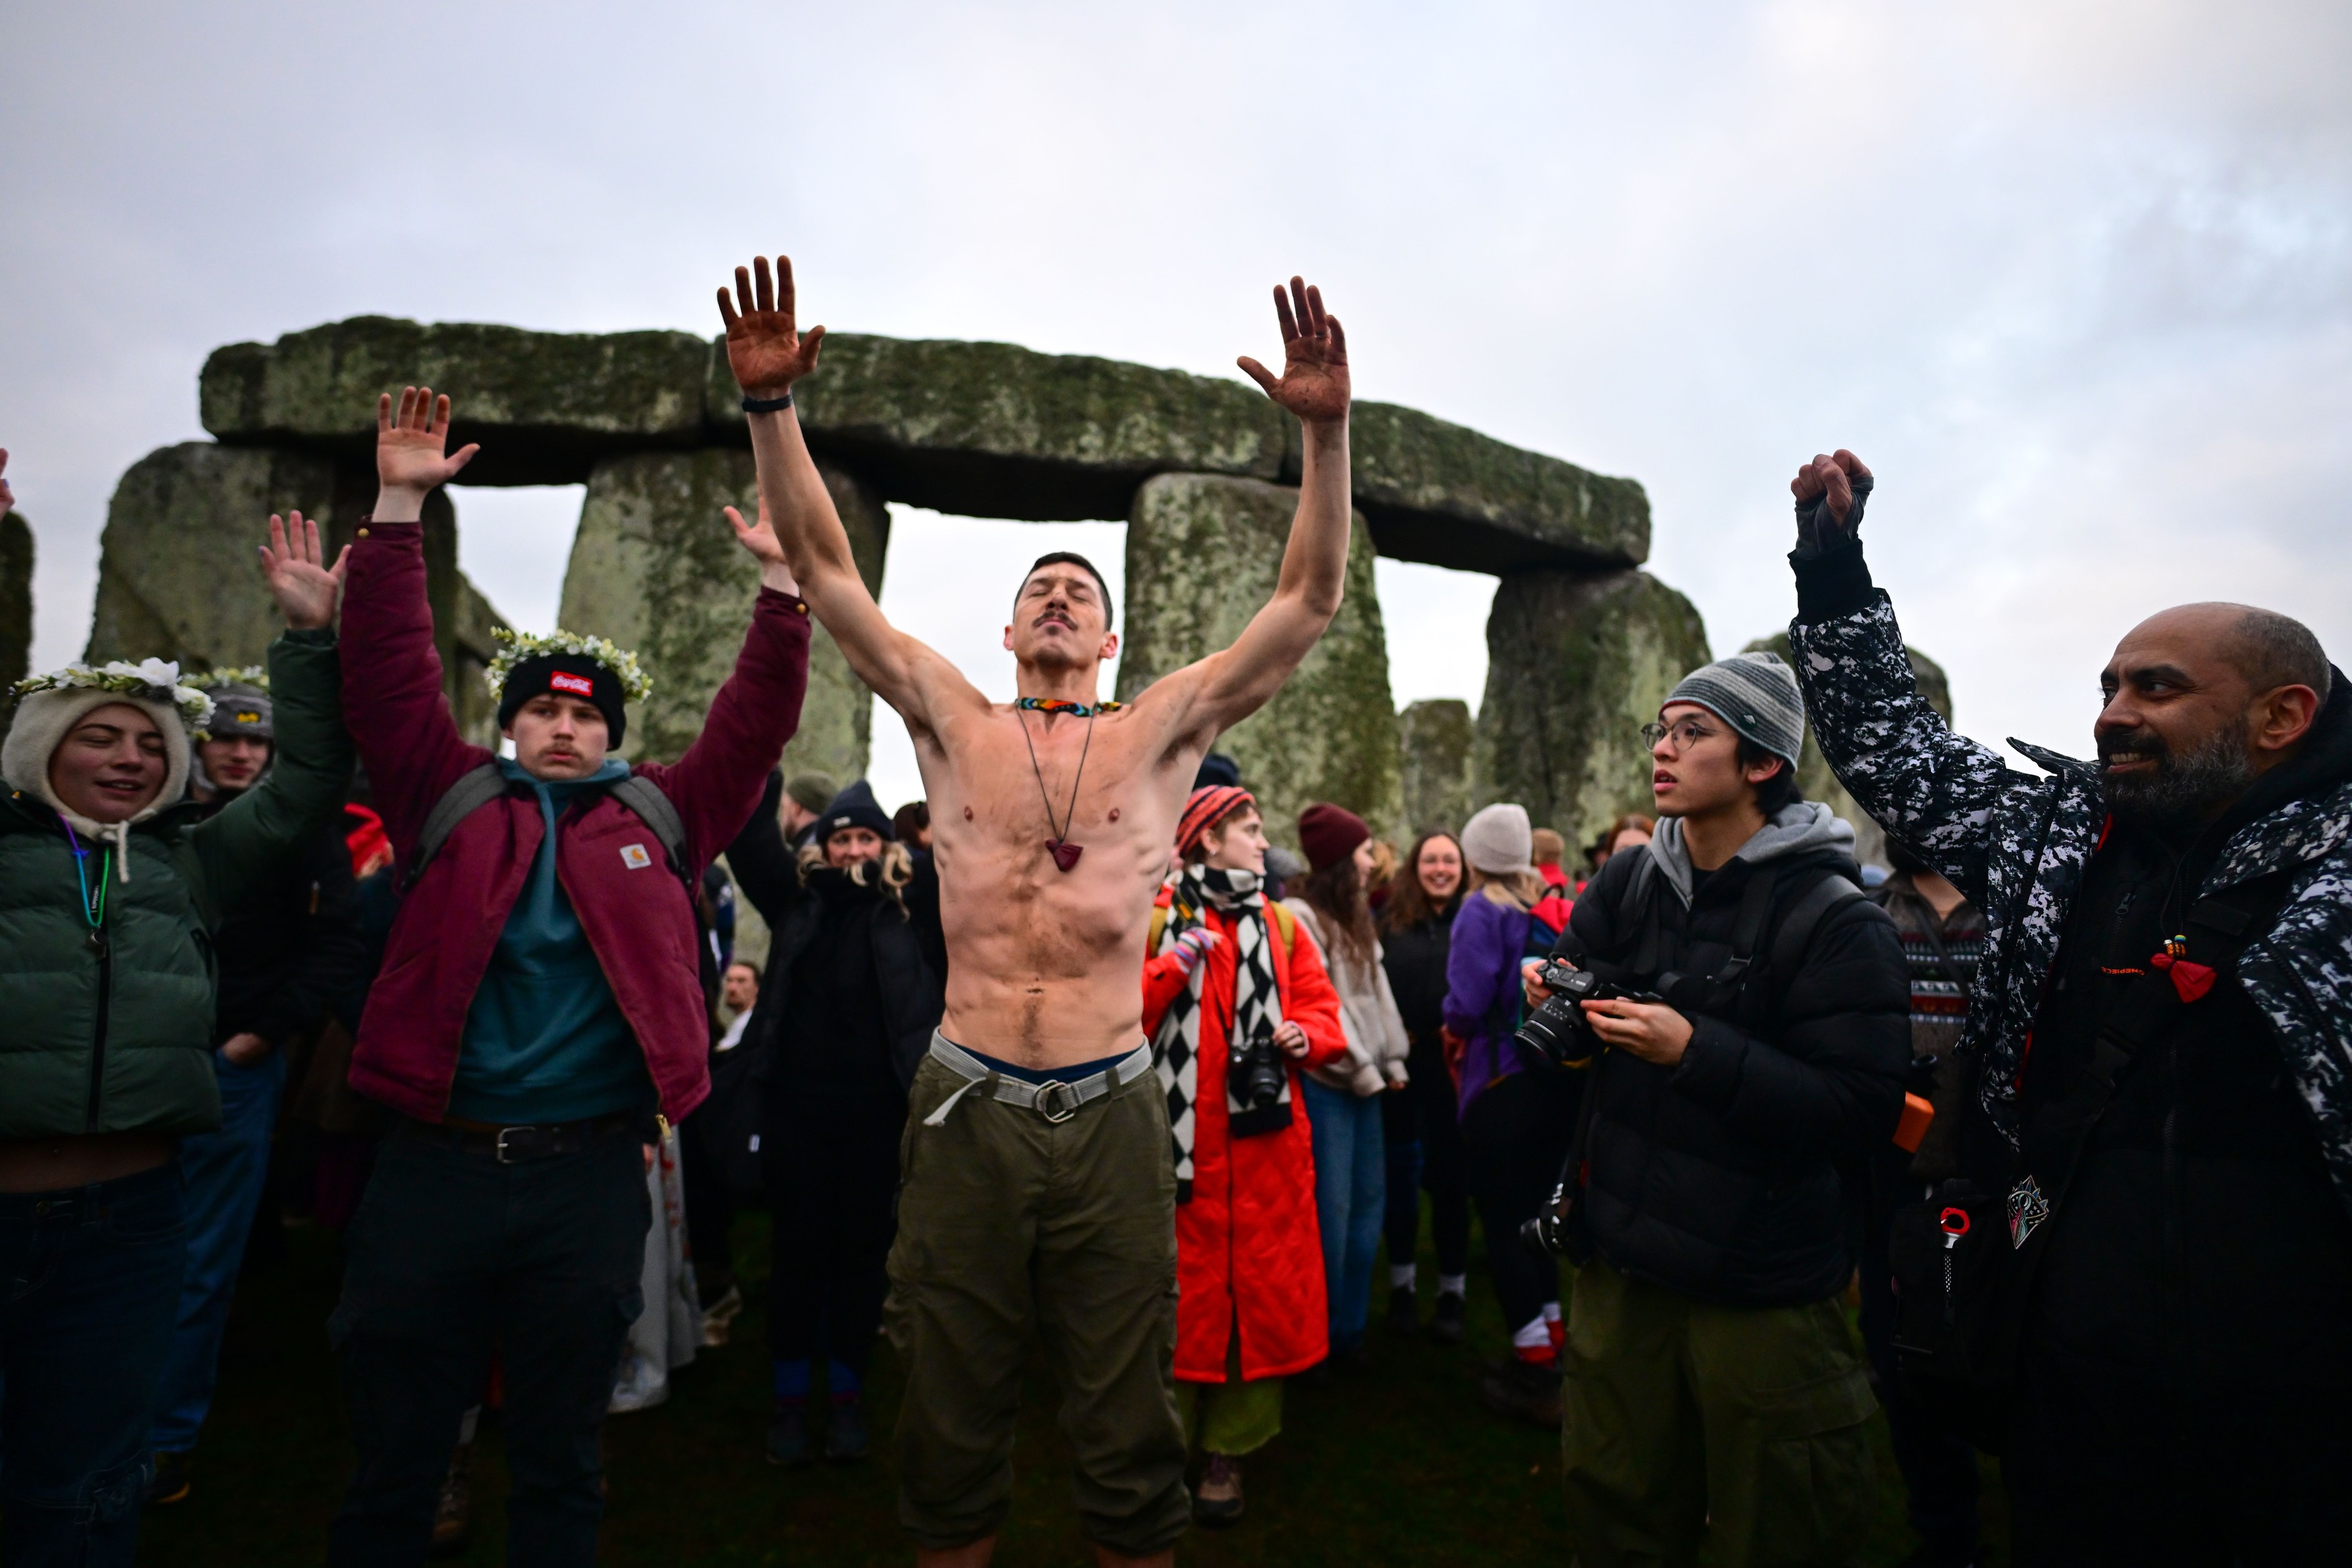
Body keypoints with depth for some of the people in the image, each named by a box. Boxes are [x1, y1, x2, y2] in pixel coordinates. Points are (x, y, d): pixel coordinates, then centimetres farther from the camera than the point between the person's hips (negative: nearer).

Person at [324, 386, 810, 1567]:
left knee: (558, 1463, 15)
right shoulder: (453, 800, 7)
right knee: (395, 1460, 13)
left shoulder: (659, 817, 7)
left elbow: (752, 725, 3)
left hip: (588, 1173, 0)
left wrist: (781, 587, -3)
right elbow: (389, 680, 3)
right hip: (434, 1161, 0)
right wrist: (399, 510, -2)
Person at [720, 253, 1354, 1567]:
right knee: (955, 1420, 18)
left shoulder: (1162, 731, 3)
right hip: (969, 1104, 1)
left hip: (1113, 1112, 0)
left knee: (1129, 1429, 14)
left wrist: (1327, 433, -11)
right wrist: (773, 407, -6)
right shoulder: (954, 721, 6)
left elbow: (1312, 599, -2)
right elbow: (830, 573, 3)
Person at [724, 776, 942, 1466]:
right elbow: (750, 835, 3)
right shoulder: (797, 896, 7)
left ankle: (846, 1394, 25)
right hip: (796, 1106, 1)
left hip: (877, 1109, -1)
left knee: (862, 1250, 10)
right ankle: (790, 1394, 24)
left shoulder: (911, 902, 3)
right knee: (796, 1249, 10)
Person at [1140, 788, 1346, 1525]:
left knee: (1264, 1289, 7)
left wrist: (1306, 1035, -8)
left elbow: (1320, 1005, 12)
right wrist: (1168, 967, -18)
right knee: (1182, 1289, 4)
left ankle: (1229, 1450, 24)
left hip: (1267, 1140, 4)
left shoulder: (1280, 924, 13)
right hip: (1181, 1140, -3)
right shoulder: (1156, 919, 1)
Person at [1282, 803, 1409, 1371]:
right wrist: (1363, 1070, -9)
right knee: (1331, 1208, -4)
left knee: (1370, 1200, 11)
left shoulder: (1356, 916, 18)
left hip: (1367, 1079, 9)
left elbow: (1378, 991, 15)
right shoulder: (1300, 916, -11)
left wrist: (1393, 1060, 6)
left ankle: (1351, 1326, 24)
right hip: (1326, 1081, -8)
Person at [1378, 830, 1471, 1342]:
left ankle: (1453, 1288, 23)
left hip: (1454, 1067, -2)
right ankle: (1401, 1281, 29)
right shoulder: (1391, 917, 4)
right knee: (1400, 1174, 13)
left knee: (1449, 1175, 8)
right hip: (1400, 1065, 2)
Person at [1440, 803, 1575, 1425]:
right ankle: (1549, 1345, 30)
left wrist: (1455, 1028, 2)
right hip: (1561, 1080, 7)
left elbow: (1466, 1005, -19)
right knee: (1534, 1212, 20)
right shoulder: (1556, 909, 7)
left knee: (1503, 1222, 3)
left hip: (1503, 1087, -7)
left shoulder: (1482, 912, -11)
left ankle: (1535, 1372, 9)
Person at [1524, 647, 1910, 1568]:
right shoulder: (1626, 886, 3)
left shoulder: (1833, 919, -14)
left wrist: (1696, 1051, -26)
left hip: (1765, 1292, -4)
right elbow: (1574, 1043, 13)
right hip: (1621, 1264, 5)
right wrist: (1558, 1002, -9)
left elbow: (1861, 1114, -20)